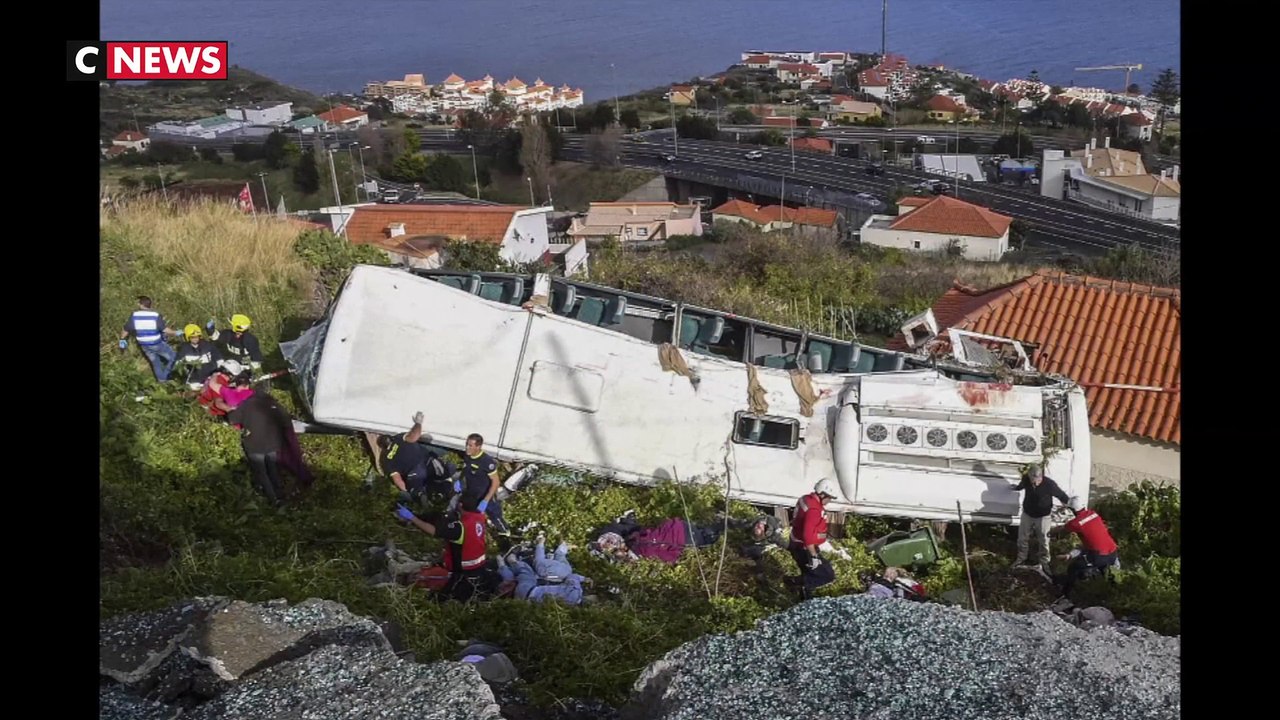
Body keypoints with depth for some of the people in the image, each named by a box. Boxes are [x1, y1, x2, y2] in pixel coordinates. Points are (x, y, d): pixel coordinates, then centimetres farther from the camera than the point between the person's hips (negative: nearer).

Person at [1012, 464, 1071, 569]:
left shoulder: (1049, 484, -31)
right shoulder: (1026, 479, -21)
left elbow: (1061, 495, -15)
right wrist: (1015, 488, 29)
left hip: (1043, 516, -3)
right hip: (1027, 514, 3)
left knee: (1043, 541, 10)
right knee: (1022, 538, 16)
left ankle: (1044, 563, 30)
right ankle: (1021, 559, 38)